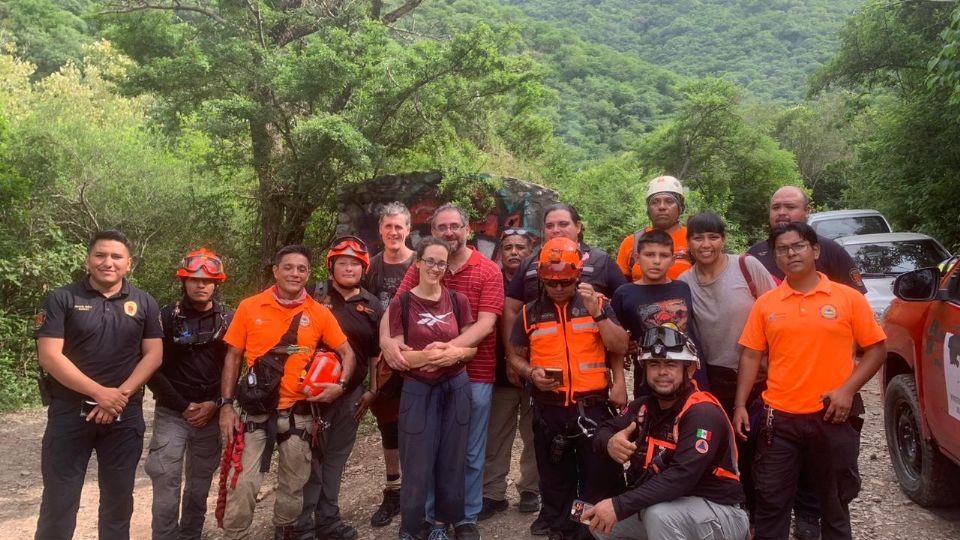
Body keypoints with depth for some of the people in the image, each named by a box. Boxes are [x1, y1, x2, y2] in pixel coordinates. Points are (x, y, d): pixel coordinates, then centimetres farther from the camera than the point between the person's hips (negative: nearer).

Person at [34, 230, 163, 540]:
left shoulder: (144, 303, 5)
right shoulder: (62, 299, -2)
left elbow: (154, 354, 1)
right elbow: (49, 356, -10)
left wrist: (121, 393, -13)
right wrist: (99, 392, -17)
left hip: (126, 415, 2)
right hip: (69, 412, -2)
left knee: (119, 495, 11)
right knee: (59, 497, 3)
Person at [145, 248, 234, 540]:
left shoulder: (229, 319, 2)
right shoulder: (167, 317, -4)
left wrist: (215, 404, -6)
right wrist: (184, 406, -8)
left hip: (211, 413, 2)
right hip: (172, 413, -2)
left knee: (200, 481, 10)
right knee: (167, 481, -6)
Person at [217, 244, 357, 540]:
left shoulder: (320, 313, 0)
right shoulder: (249, 307, -2)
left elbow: (347, 353, 7)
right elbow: (233, 357, 2)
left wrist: (340, 384, -10)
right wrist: (226, 405, -4)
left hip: (299, 413, 2)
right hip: (255, 411, -1)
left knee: (294, 485, 14)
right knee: (243, 483, -3)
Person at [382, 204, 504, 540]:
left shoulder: (489, 271, -4)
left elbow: (485, 324, -14)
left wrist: (450, 348, -30)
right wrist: (386, 338, -26)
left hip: (474, 374, -2)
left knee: (470, 453, 10)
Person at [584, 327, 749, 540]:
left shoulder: (703, 413, -22)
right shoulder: (644, 406, 2)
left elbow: (681, 476, -33)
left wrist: (619, 506, -37)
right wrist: (610, 442, -22)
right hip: (674, 505, 8)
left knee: (660, 515, -34)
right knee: (599, 521, 3)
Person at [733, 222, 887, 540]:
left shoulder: (849, 298, -1)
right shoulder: (765, 303, 3)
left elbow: (876, 348, 2)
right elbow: (751, 356, 5)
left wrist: (848, 389, -10)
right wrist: (740, 406, -2)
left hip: (833, 417, -1)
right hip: (779, 418, 1)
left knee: (835, 501, 15)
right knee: (771, 501, 8)